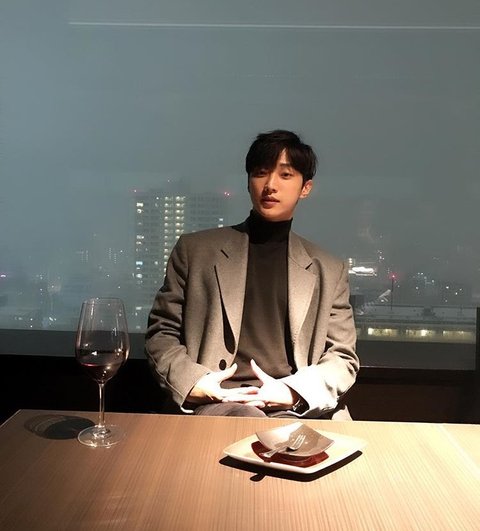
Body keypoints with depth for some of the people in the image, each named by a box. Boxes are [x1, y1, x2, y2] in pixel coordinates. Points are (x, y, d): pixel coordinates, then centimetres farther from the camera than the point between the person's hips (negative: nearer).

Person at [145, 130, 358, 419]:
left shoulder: (329, 270, 14)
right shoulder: (196, 250, 10)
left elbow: (343, 357, 10)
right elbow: (161, 332, 11)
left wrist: (292, 391, -10)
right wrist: (191, 381, -9)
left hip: (296, 411, 3)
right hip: (218, 403, -2)